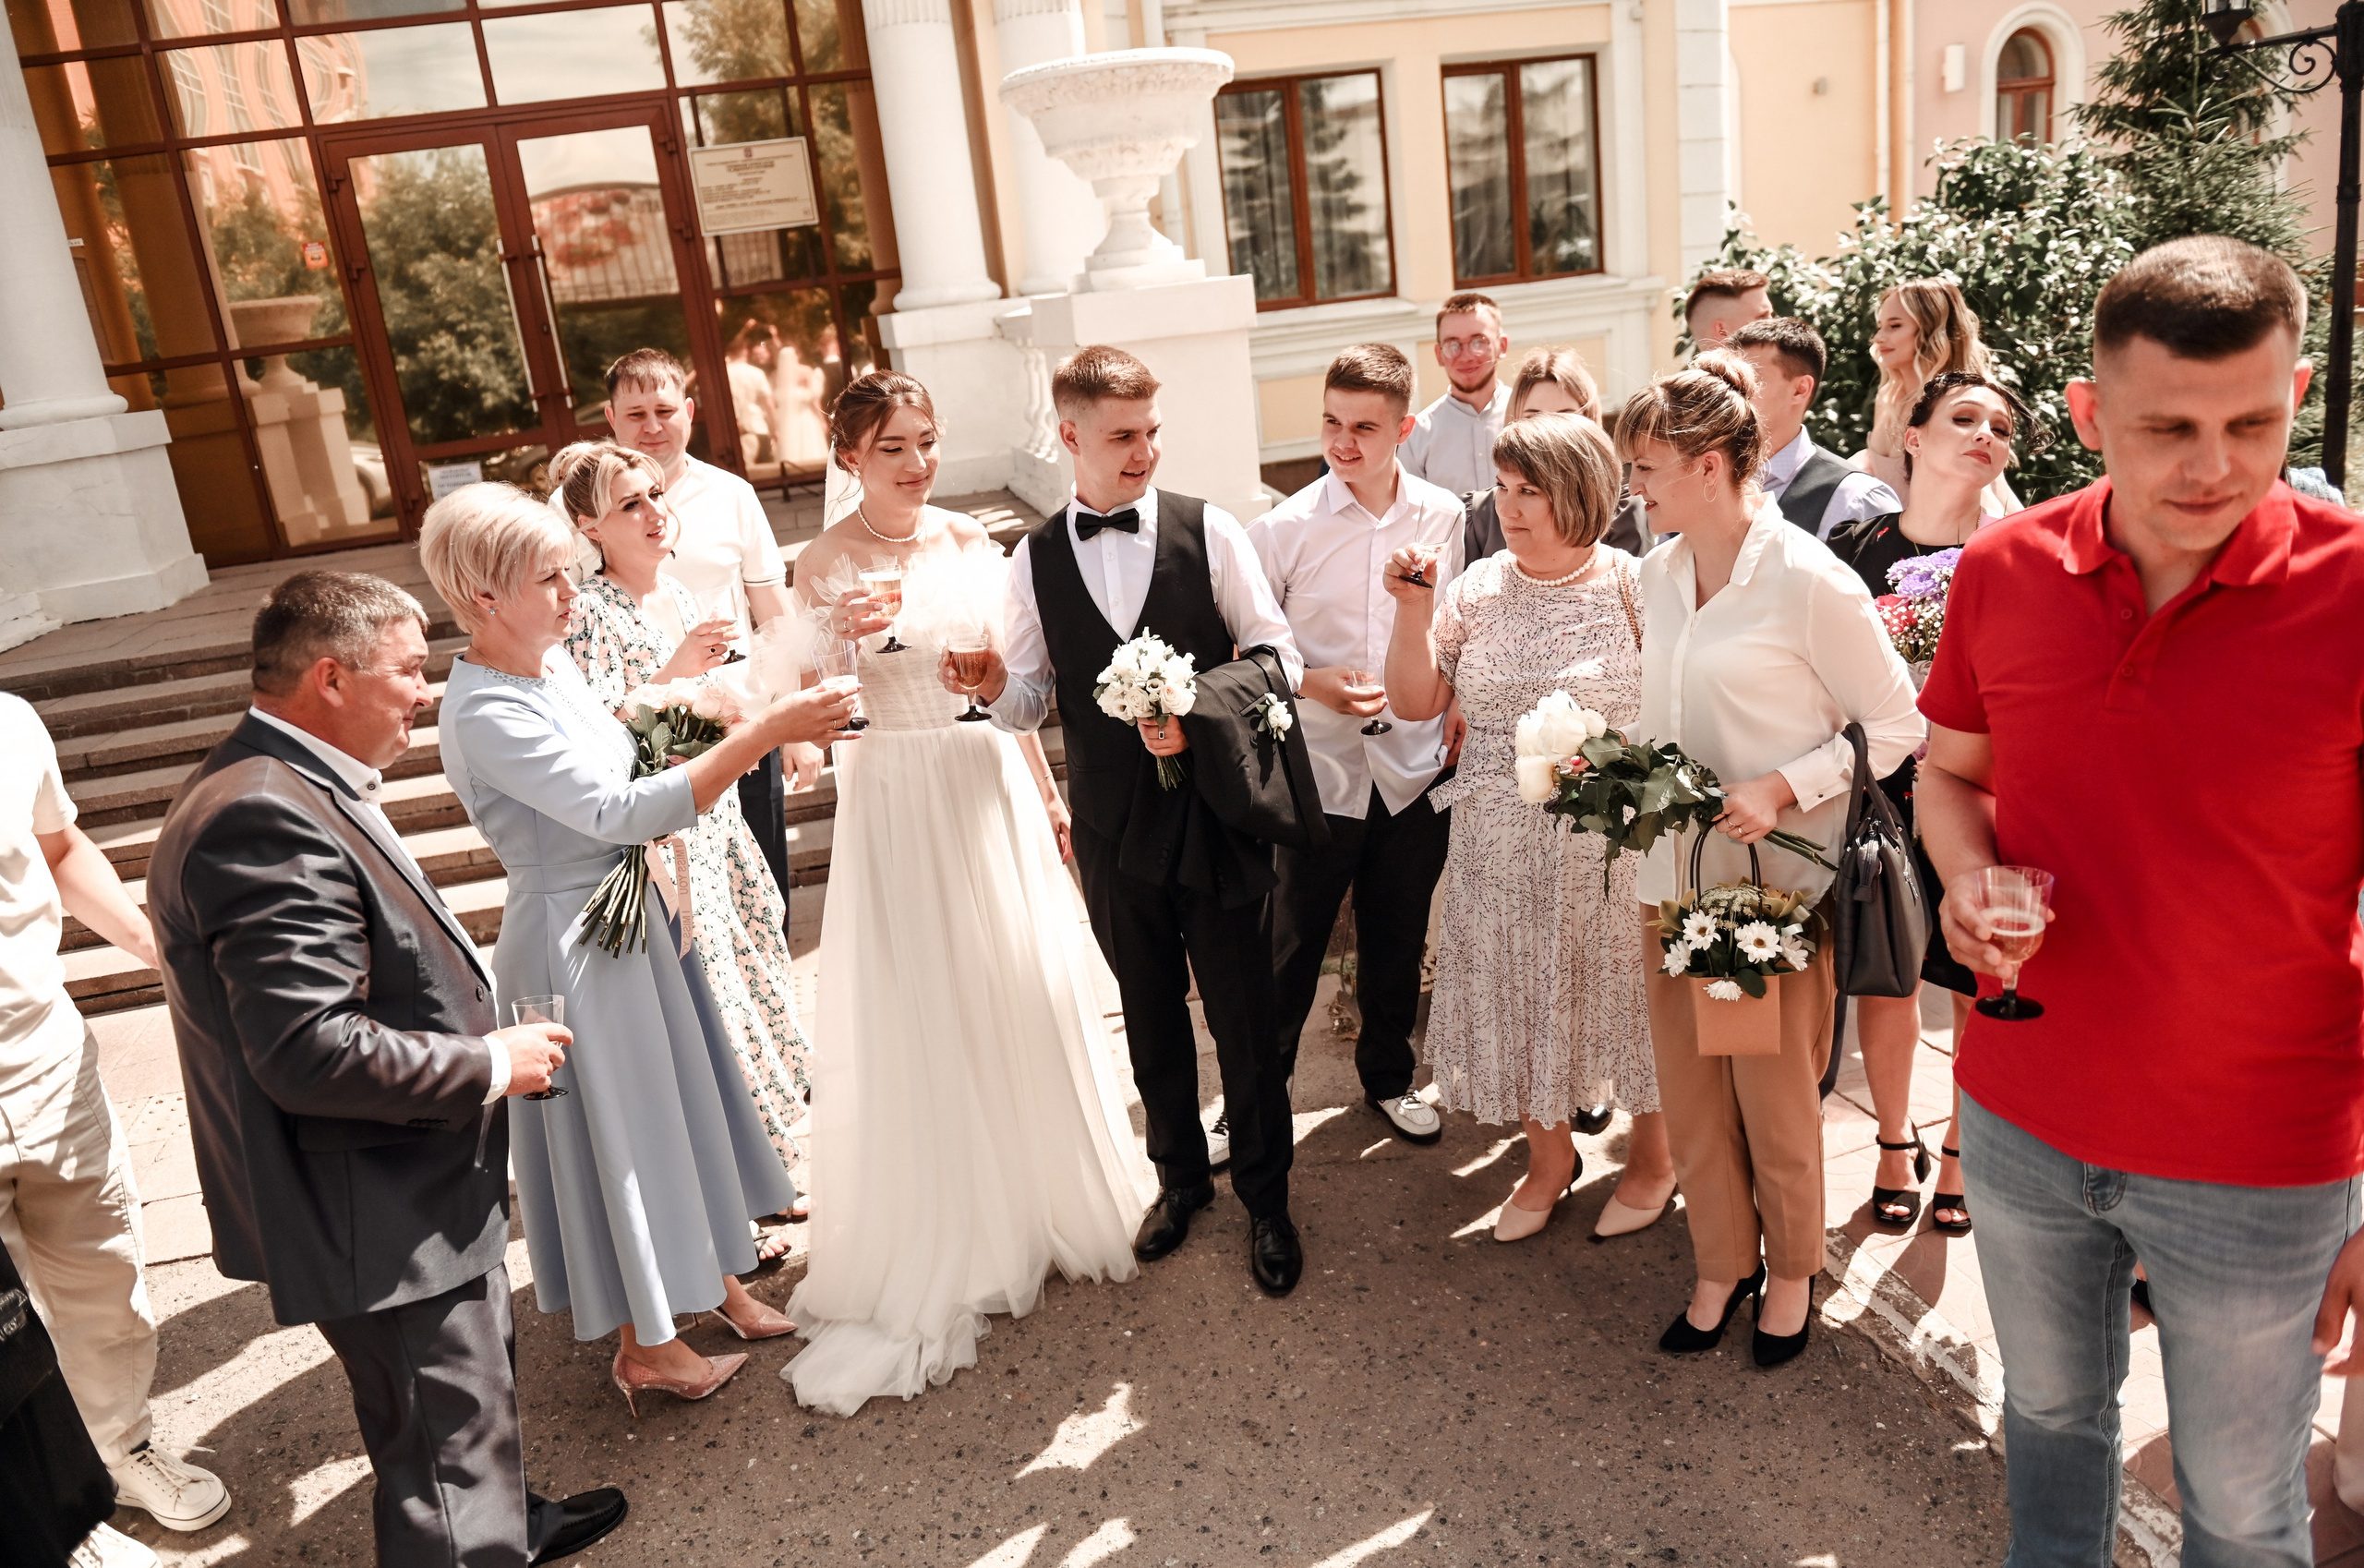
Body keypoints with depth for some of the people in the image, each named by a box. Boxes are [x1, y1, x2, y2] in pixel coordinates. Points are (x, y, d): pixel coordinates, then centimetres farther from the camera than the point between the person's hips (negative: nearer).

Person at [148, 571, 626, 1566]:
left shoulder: (292, 788, 7)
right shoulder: (267, 820, -27)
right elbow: (308, 1050, -32)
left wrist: (480, 1031, 10)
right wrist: (491, 1065, -21)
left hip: (408, 1192, 11)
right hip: (380, 1222, -11)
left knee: (476, 1393, 30)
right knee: (447, 1438, 5)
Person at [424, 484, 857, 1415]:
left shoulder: (552, 663, 2)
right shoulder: (483, 713, -25)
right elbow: (620, 811, -31)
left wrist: (660, 865, -2)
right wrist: (764, 731, -34)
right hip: (573, 942, -8)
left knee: (680, 1100, 19)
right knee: (617, 1126, 7)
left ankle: (716, 1277, 39)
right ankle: (644, 1347, 27)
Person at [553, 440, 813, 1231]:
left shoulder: (679, 594, 8)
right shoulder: (592, 613, -16)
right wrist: (676, 670, -33)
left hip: (715, 827, 8)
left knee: (749, 969, 16)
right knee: (704, 999, 0)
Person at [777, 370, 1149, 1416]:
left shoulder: (967, 538, 4)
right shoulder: (825, 565, -7)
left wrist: (1046, 790, 13)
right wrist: (837, 644, -28)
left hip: (990, 782, 4)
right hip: (895, 801, -4)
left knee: (1024, 992, 12)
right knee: (919, 1014, 4)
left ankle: (1048, 1198, 34)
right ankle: (939, 1241, 23)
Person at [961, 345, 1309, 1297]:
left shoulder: (1210, 532, -5)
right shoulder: (1034, 560, 2)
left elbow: (1278, 658, -4)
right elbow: (1029, 705, 6)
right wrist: (991, 683, -17)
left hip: (1215, 813, -2)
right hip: (1113, 827, 3)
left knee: (1244, 1017, 8)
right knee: (1151, 1015, 18)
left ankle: (1266, 1199, 30)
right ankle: (1181, 1176, 41)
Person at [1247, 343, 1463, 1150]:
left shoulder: (1445, 517, -1)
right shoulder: (1284, 528, -10)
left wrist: (1457, 721, 0)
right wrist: (1313, 683, -18)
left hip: (1415, 770, 3)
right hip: (1319, 773, -2)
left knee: (1398, 943, 18)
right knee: (1290, 947, 7)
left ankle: (1388, 1075, 40)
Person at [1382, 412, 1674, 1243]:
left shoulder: (1633, 585, -8)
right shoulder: (1479, 586, 3)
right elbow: (1416, 701, 2)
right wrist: (1412, 610, -9)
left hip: (1609, 846, -4)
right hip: (1500, 848, 4)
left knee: (1621, 990, 11)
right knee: (1517, 995, 15)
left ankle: (1652, 1153, 38)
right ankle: (1550, 1154, 39)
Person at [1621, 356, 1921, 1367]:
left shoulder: (1809, 580, -13)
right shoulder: (1659, 573, 7)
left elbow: (1896, 723, -9)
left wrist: (1780, 790, -18)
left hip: (1777, 877, -6)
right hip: (1675, 870, 6)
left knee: (1776, 1093, 9)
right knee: (1687, 1085, 13)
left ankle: (1791, 1268, 33)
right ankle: (1723, 1262, 33)